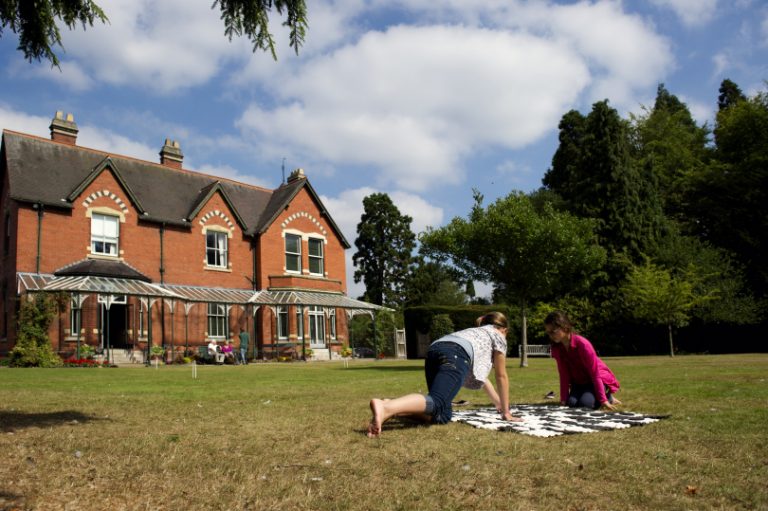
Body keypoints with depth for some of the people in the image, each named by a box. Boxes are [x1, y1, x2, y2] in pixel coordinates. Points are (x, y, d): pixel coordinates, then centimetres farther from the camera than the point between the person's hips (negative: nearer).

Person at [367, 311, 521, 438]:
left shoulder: (474, 333, 47)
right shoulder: (497, 335, 28)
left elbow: (480, 372, 53)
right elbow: (501, 376, 27)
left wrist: (498, 402, 61)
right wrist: (506, 411, 33)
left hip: (434, 351, 7)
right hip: (456, 354, -7)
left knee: (443, 414, 1)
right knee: (438, 404, -27)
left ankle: (392, 407, -19)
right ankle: (386, 407, -55)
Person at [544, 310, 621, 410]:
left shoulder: (582, 344, -30)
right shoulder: (556, 347, -12)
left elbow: (595, 373, -25)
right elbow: (564, 374, -8)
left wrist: (603, 399, -23)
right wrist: (563, 399, -11)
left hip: (599, 378, -6)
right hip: (579, 381, 6)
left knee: (585, 403, -28)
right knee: (572, 403, -17)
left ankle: (608, 396, 4)